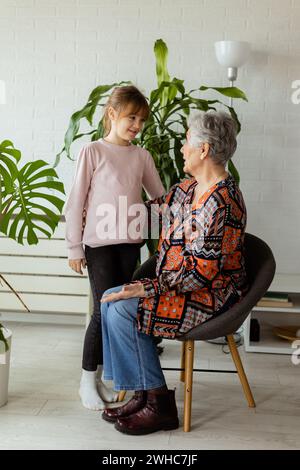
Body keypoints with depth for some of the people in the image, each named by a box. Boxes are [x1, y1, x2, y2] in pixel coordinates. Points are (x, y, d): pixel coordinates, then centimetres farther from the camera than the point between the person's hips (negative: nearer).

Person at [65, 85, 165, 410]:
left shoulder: (142, 156, 9)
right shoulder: (93, 152, -4)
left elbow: (161, 197, 17)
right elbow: (76, 201, -4)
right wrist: (74, 248, -5)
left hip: (130, 242, 5)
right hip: (99, 242, -4)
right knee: (105, 310, -5)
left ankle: (99, 376, 23)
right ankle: (87, 380, 14)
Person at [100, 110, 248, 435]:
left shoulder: (221, 202, -23)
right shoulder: (190, 187, 8)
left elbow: (202, 271, -25)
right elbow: (159, 206, 24)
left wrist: (150, 289, -23)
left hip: (211, 297, -10)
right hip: (179, 283, 10)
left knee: (122, 310, -19)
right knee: (111, 299, 0)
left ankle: (160, 404, -6)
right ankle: (142, 394, 5)